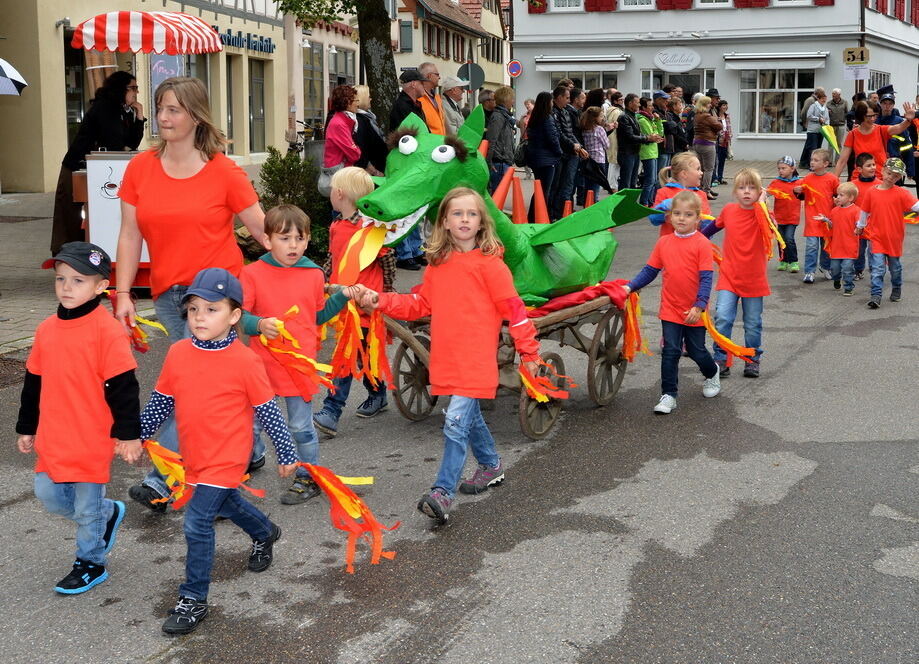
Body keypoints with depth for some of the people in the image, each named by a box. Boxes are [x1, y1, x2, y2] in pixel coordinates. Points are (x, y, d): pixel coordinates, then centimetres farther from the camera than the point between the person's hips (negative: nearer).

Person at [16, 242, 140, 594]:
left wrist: (128, 434, -13)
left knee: (87, 506, 6)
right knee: (48, 495, 12)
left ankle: (90, 564, 27)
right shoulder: (47, 329, 5)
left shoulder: (107, 330, -15)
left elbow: (123, 386, -14)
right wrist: (27, 428, 18)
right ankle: (110, 513, 35)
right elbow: (34, 382, 14)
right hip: (53, 439, 6)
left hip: (93, 439, -6)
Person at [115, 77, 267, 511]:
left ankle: (161, 482, -8)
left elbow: (261, 229, -3)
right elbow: (130, 235, 5)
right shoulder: (140, 169, 3)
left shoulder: (224, 172, -7)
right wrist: (123, 294, 0)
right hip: (168, 294, 4)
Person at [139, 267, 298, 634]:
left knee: (197, 523, -10)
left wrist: (286, 453, -3)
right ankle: (265, 532, 57)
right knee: (226, 503, 27)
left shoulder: (244, 361, -16)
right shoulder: (178, 353, -3)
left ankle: (193, 600, 4)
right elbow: (160, 402, 9)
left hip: (226, 458, -6)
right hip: (193, 456, 6)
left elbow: (268, 411, -9)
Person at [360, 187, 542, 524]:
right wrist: (381, 300, 1)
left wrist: (528, 350, -5)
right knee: (470, 417, 21)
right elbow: (419, 304, 14)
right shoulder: (438, 264, 11)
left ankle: (443, 493, -14)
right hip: (446, 358, 7)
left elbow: (513, 307, -6)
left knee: (456, 422, -14)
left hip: (476, 360, -7)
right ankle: (491, 466, 42)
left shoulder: (489, 263, -8)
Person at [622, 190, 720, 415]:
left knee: (697, 351, 14)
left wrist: (699, 306, -21)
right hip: (670, 309, 2)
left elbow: (706, 278, -14)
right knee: (670, 351, 0)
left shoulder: (701, 243, -12)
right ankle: (668, 395, 8)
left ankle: (712, 373, 44)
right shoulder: (664, 242, 0)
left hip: (693, 311, -2)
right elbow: (650, 270, 7)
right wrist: (630, 287, -3)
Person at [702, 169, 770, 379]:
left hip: (754, 280, -1)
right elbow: (715, 226, 21)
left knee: (753, 324, 10)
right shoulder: (729, 210, -1)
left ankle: (753, 360, 28)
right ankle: (721, 360, -1)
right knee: (722, 318, -11)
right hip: (729, 277, 1)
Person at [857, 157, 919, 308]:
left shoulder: (901, 193, -6)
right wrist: (859, 227, 22)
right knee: (877, 268, -8)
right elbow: (864, 212, 12)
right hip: (876, 237, 0)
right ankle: (876, 296, -9)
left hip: (894, 238, 0)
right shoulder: (872, 193, -1)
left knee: (895, 266, 17)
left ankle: (896, 290, 38)